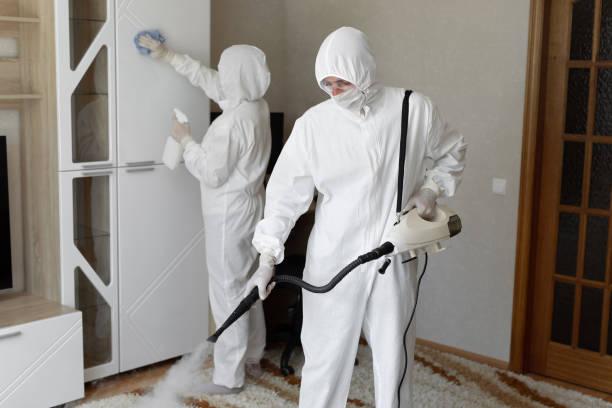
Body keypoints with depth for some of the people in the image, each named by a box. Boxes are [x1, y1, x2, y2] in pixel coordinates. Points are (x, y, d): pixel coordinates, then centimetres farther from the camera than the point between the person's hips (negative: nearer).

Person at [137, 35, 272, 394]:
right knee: (247, 285, 18)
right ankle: (253, 357, 31)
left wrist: (186, 140, -9)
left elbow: (212, 174, -21)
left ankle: (229, 376, 8)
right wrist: (169, 56, 19)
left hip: (229, 215, -9)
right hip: (250, 208, 9)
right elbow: (208, 81, 15)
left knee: (228, 293, -1)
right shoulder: (257, 106, 3)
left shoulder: (232, 122, -25)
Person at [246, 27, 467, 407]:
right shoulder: (313, 123, -7)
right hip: (333, 258, 0)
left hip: (394, 259, 1)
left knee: (395, 358, 10)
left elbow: (452, 152, 13)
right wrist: (267, 257, -9)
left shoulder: (415, 109, -5)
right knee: (325, 356, 7)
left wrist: (431, 189, -4)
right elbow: (286, 193, -4)